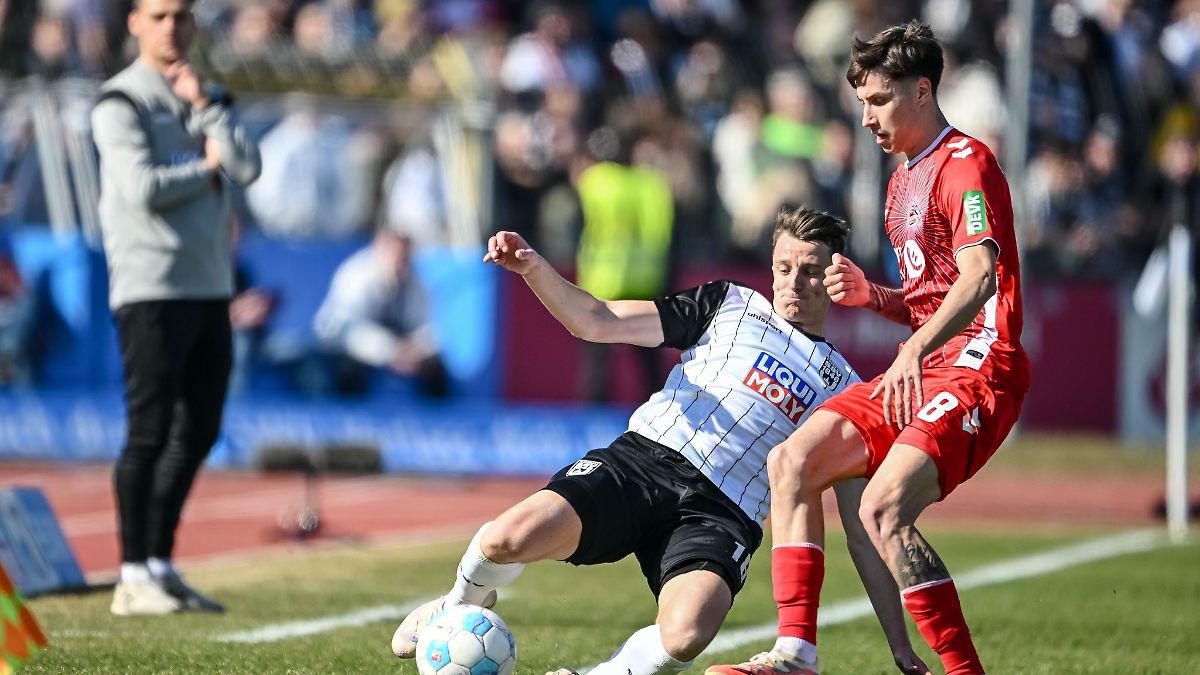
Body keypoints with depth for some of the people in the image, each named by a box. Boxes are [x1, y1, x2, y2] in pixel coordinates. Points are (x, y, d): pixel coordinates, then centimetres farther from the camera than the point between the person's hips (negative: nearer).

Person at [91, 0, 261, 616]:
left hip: (209, 287, 7)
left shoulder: (208, 98, 16)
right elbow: (143, 189, -17)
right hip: (151, 290, -7)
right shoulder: (120, 102, -5)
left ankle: (160, 564, 17)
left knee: (198, 432, 9)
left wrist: (203, 104, -8)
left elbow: (247, 168, 0)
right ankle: (134, 579, -7)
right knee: (149, 432, -9)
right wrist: (205, 168, -3)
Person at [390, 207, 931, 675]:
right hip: (644, 461, 0)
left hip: (721, 517, 0)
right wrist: (533, 268, -9)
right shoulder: (730, 305, 18)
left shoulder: (844, 389, 19)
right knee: (510, 539, -27)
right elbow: (597, 322, 11)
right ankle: (464, 606, 10)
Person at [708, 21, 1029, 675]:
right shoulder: (903, 180, 22)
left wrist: (915, 350, -38)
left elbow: (980, 277, -25)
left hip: (977, 371, -10)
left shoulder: (965, 164, -9)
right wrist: (872, 296, 7)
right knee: (792, 460, -4)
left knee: (884, 509, -26)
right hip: (923, 372, 10)